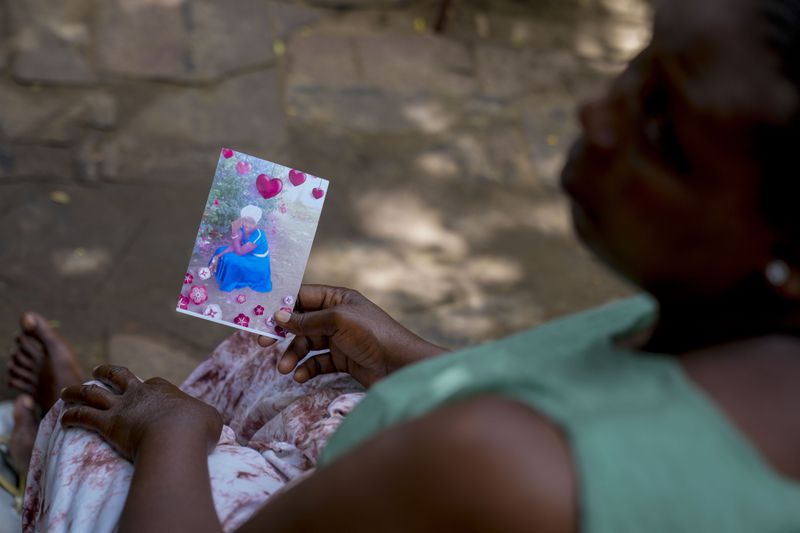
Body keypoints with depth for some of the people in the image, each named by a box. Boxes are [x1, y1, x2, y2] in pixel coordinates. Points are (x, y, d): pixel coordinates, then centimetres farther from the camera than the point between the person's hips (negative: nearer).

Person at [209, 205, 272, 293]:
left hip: (258, 266, -8)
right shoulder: (243, 229, -13)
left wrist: (234, 232, -41)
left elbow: (239, 252, -32)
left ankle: (230, 283, -1)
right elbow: (233, 246, -7)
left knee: (231, 260, -25)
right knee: (221, 250, 1)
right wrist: (218, 256, -18)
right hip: (248, 256, 8)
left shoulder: (258, 236, -34)